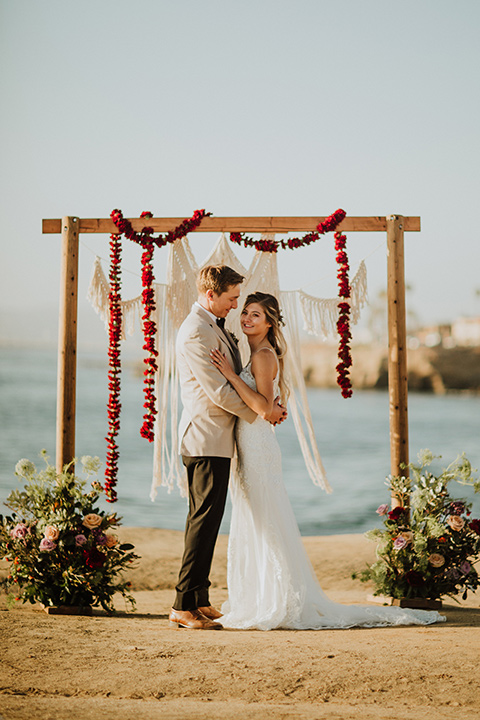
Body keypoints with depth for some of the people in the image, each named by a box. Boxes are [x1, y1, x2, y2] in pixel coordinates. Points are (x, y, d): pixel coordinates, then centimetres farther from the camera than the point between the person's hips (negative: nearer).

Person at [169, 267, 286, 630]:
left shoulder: (216, 326, 17)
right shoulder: (195, 332, -15)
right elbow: (219, 392, -18)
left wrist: (269, 403, 7)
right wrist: (260, 413, -6)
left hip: (216, 439, 10)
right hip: (206, 439, -10)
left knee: (204, 521, 12)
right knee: (205, 521, -9)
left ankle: (199, 600, 18)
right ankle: (185, 605, -5)